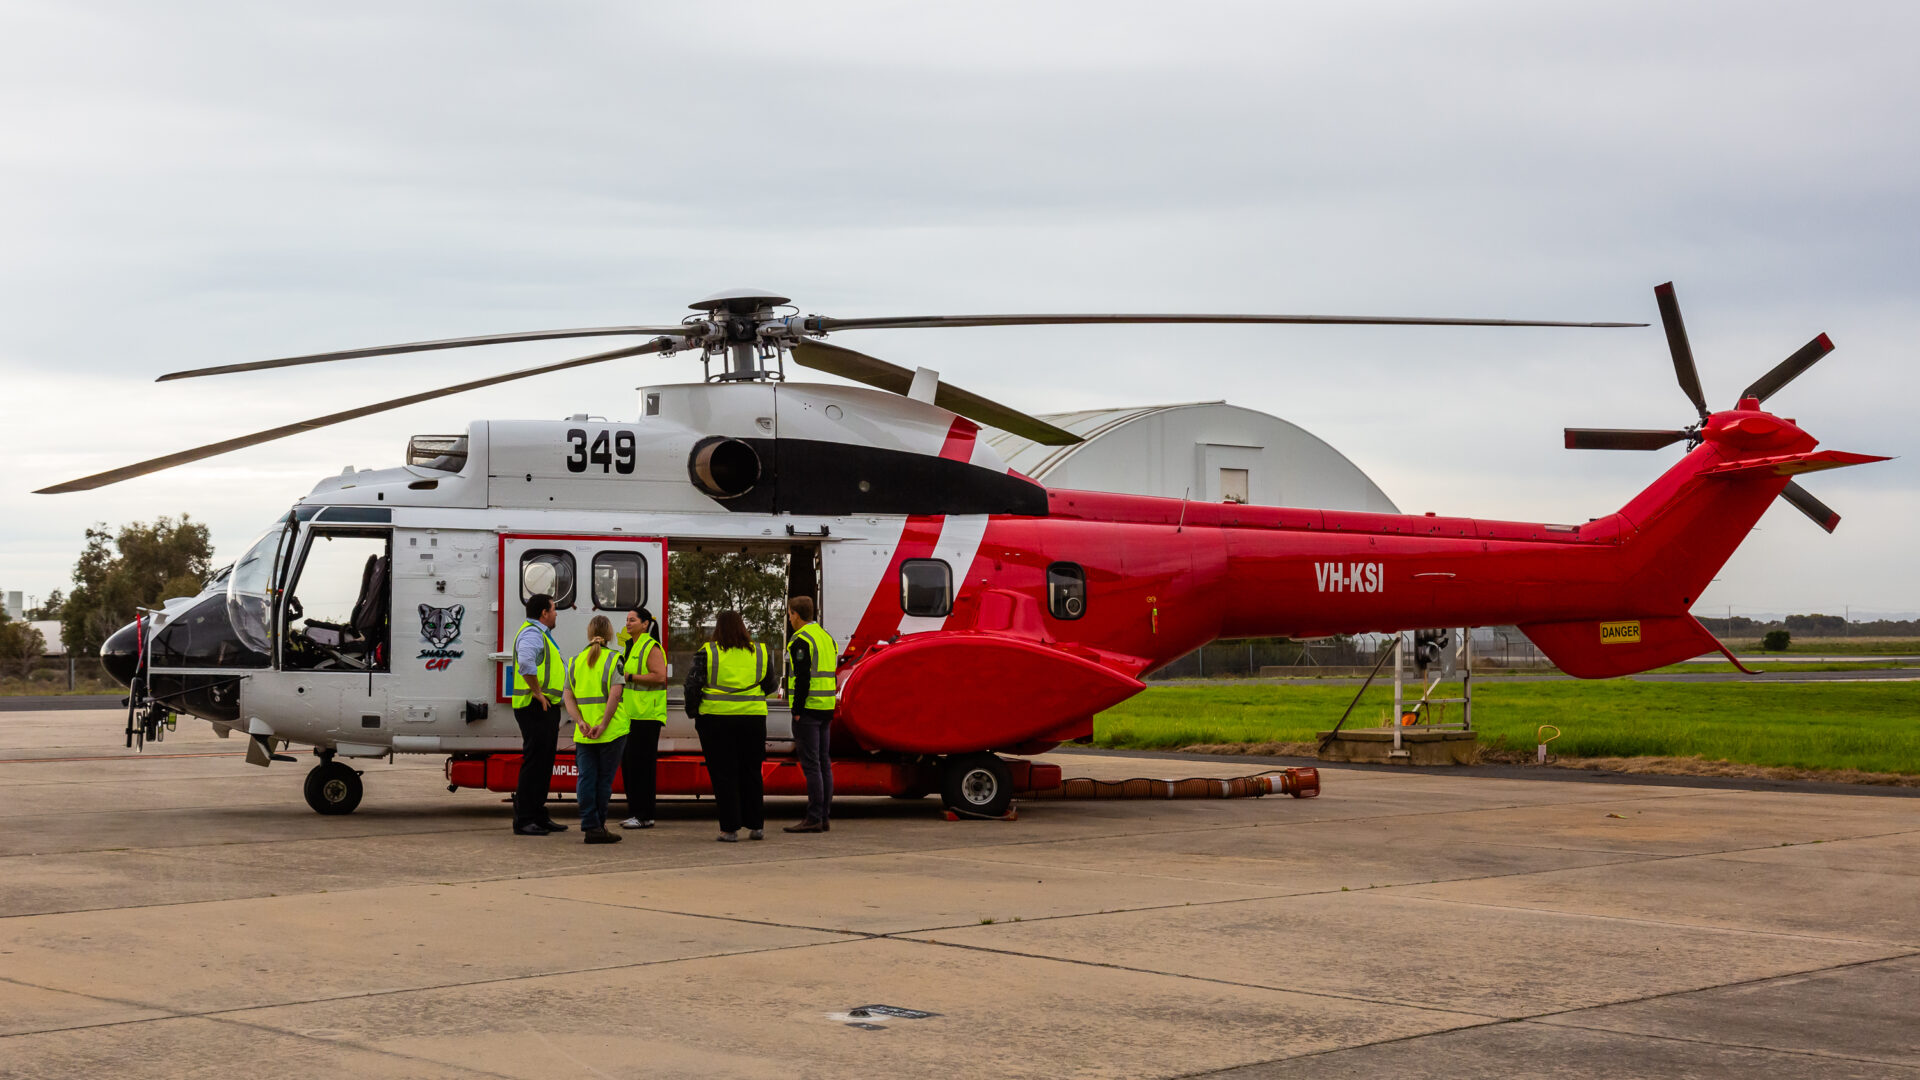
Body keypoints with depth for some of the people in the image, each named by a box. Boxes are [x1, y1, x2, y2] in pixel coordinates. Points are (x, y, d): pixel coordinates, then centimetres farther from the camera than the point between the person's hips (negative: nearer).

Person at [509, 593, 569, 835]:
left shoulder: (542, 634, 22)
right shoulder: (531, 633, -12)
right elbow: (526, 663, -31)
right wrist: (537, 693, -25)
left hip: (548, 708, 11)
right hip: (535, 707, -11)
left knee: (544, 763, 13)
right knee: (534, 762, -10)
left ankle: (538, 816, 19)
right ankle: (523, 820, -9)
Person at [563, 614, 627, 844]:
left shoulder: (577, 660, 10)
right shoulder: (613, 659, -4)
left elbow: (568, 697, 3)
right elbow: (614, 695, -16)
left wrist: (581, 722, -6)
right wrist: (603, 725, -16)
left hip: (583, 733, 4)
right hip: (612, 731, -4)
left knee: (586, 779, 3)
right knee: (604, 779, 5)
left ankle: (591, 826, -2)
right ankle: (598, 826, 9)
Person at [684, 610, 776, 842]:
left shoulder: (707, 652, -4)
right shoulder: (759, 652, 4)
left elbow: (693, 684, -6)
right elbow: (770, 685, 14)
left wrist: (692, 710, 8)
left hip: (716, 719, -3)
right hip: (753, 718, 3)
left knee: (723, 773, 4)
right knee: (751, 772, 14)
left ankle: (730, 828, 2)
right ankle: (756, 825, 18)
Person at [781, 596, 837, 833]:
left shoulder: (801, 640, -11)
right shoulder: (826, 637, 17)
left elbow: (802, 678, -18)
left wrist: (797, 711, -15)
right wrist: (829, 711, 20)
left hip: (808, 708, -9)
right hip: (826, 709, 9)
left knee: (811, 764, -8)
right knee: (824, 762, 11)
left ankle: (814, 818, -8)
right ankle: (825, 816, 13)